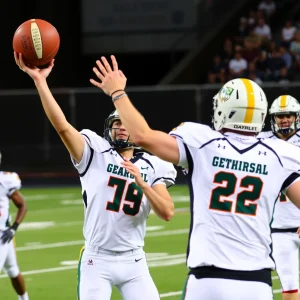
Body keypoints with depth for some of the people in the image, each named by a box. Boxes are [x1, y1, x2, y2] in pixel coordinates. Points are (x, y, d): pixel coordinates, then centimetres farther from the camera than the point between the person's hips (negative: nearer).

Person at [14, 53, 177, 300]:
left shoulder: (152, 167, 4)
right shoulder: (95, 154, -2)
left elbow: (168, 213, -6)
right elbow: (62, 126, -17)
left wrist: (141, 183, -19)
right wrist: (39, 80, -25)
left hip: (133, 261, 2)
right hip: (97, 261, -2)